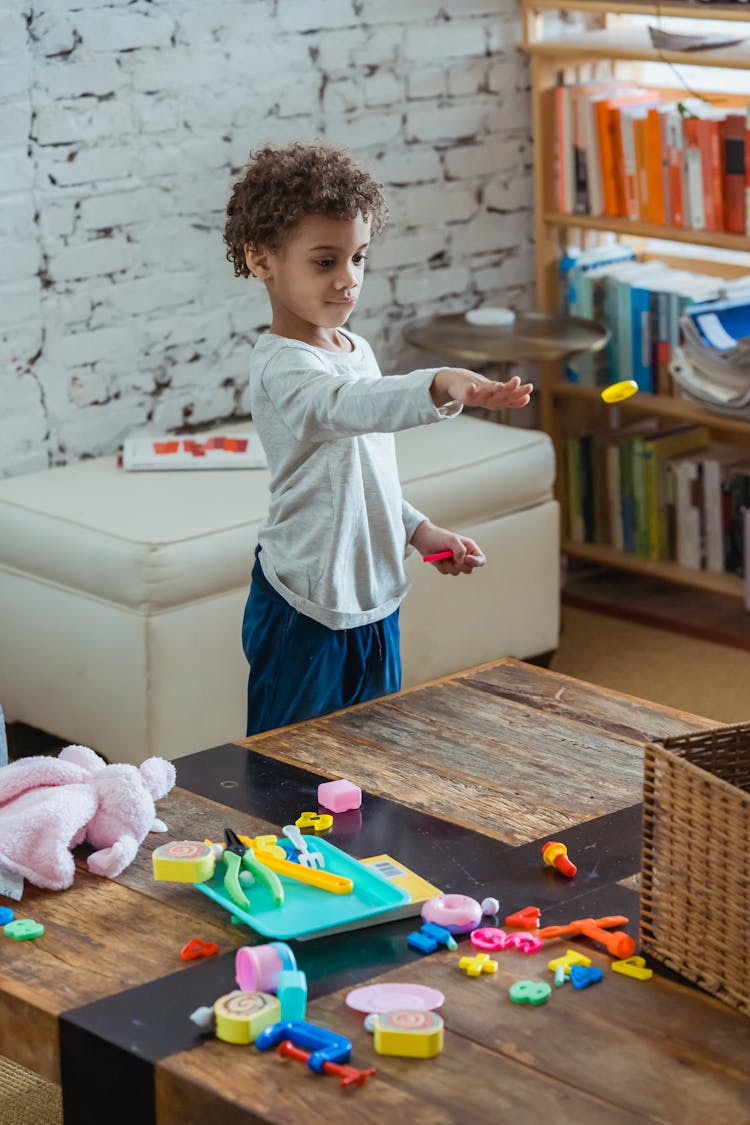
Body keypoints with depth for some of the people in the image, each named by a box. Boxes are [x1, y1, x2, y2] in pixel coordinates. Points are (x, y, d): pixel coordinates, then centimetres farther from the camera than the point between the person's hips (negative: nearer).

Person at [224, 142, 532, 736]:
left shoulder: (357, 350, 9)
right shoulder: (283, 367, -21)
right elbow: (347, 405, -44)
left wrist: (417, 529, 11)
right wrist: (441, 387, -59)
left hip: (372, 603, 9)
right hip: (307, 614, -9)